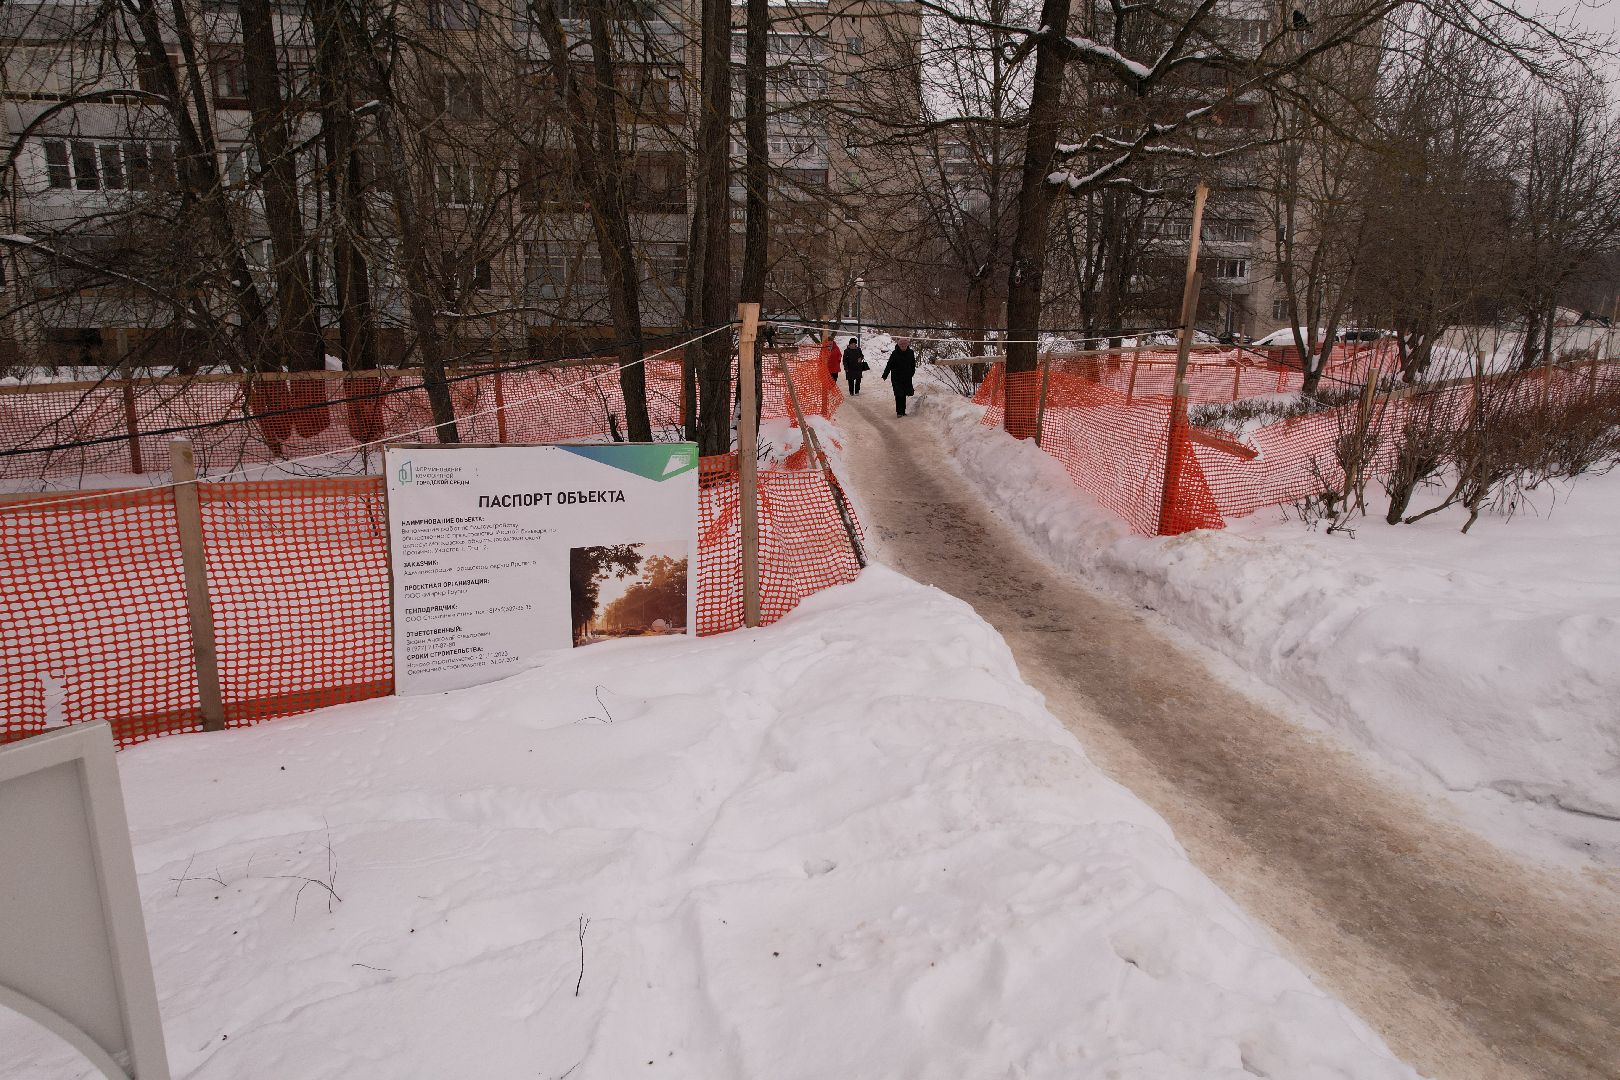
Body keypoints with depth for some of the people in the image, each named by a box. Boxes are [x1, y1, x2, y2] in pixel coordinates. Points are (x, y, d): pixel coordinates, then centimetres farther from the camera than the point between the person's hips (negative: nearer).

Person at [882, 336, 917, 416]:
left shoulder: (911, 353, -1)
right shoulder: (895, 353, -11)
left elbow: (913, 365, 12)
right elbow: (889, 365, -10)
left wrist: (911, 373, 16)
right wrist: (885, 375, -13)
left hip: (907, 378, 3)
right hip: (897, 378, -3)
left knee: (904, 395, 7)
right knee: (899, 395, -5)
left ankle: (902, 411, 17)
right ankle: (899, 412, 0)